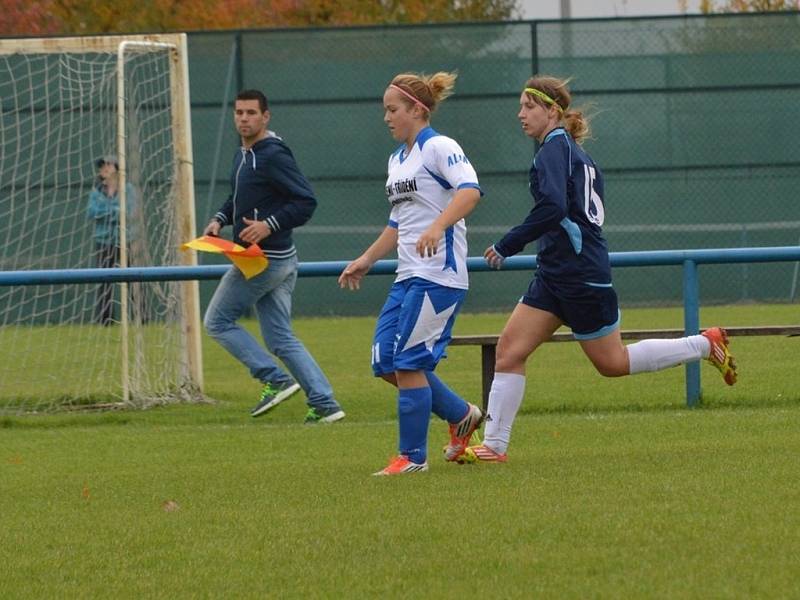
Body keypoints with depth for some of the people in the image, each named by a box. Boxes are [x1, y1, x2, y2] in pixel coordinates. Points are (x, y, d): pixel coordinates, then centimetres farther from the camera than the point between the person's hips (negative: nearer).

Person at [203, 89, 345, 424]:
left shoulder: (273, 155, -16)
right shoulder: (243, 155, 14)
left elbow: (306, 202, -20)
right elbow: (238, 198, 29)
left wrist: (269, 224, -28)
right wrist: (220, 219, 11)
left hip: (266, 258, -10)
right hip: (276, 261, 10)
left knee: (218, 321, -1)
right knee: (281, 339, 9)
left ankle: (275, 380, -4)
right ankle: (324, 404, 5)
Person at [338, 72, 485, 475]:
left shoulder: (439, 147, -9)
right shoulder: (397, 159, 19)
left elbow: (470, 190, -26)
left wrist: (438, 226, -39)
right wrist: (366, 261, 25)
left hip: (439, 275, -9)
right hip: (407, 276, 9)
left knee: (407, 363, -9)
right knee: (385, 363, 4)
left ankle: (412, 456, 1)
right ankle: (461, 416, 20)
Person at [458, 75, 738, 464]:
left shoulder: (554, 148, -13)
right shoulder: (577, 153, 15)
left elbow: (553, 208, -27)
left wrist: (506, 247, -21)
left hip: (579, 275, -10)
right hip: (556, 274, 10)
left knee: (612, 363, 2)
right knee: (509, 350, 0)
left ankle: (706, 345, 14)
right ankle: (494, 446, -1)